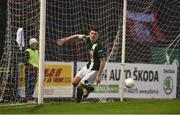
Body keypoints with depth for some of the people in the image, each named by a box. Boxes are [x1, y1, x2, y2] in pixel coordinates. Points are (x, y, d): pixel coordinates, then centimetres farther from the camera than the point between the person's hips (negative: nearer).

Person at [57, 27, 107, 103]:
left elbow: (103, 61, -24)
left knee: (79, 86, -8)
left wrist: (99, 76, -25)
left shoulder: (99, 47, -26)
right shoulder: (87, 39, -5)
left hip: (94, 70, -8)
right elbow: (78, 36, 15)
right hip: (87, 67, 8)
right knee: (74, 82, 9)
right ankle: (88, 88, 31)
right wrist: (64, 40, 18)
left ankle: (78, 103, 10)